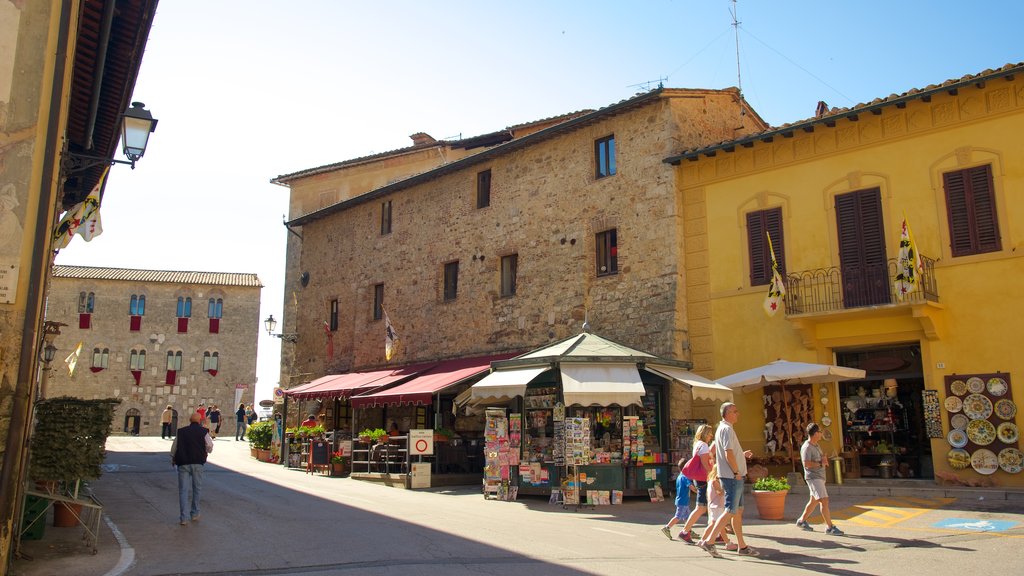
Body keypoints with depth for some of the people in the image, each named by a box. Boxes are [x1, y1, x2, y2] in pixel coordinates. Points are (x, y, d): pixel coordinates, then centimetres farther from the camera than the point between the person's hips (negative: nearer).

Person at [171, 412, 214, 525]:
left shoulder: (181, 431, 8)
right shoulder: (203, 431, 2)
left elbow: (174, 447, 11)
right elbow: (210, 446, -2)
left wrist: (173, 459, 26)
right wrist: (204, 452, 19)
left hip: (183, 463, 1)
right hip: (197, 463, -1)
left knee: (183, 490, 2)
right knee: (197, 488, 13)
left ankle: (184, 517, -2)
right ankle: (194, 514, 18)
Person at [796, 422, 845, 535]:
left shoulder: (816, 445, 14)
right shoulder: (806, 447, -17)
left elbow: (821, 458, 23)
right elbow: (806, 464, -26)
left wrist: (824, 459, 0)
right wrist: (820, 463, -18)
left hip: (820, 477, 10)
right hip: (813, 478, -10)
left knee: (814, 501, 16)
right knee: (824, 501, -12)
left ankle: (801, 521, 28)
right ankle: (830, 527, -8)